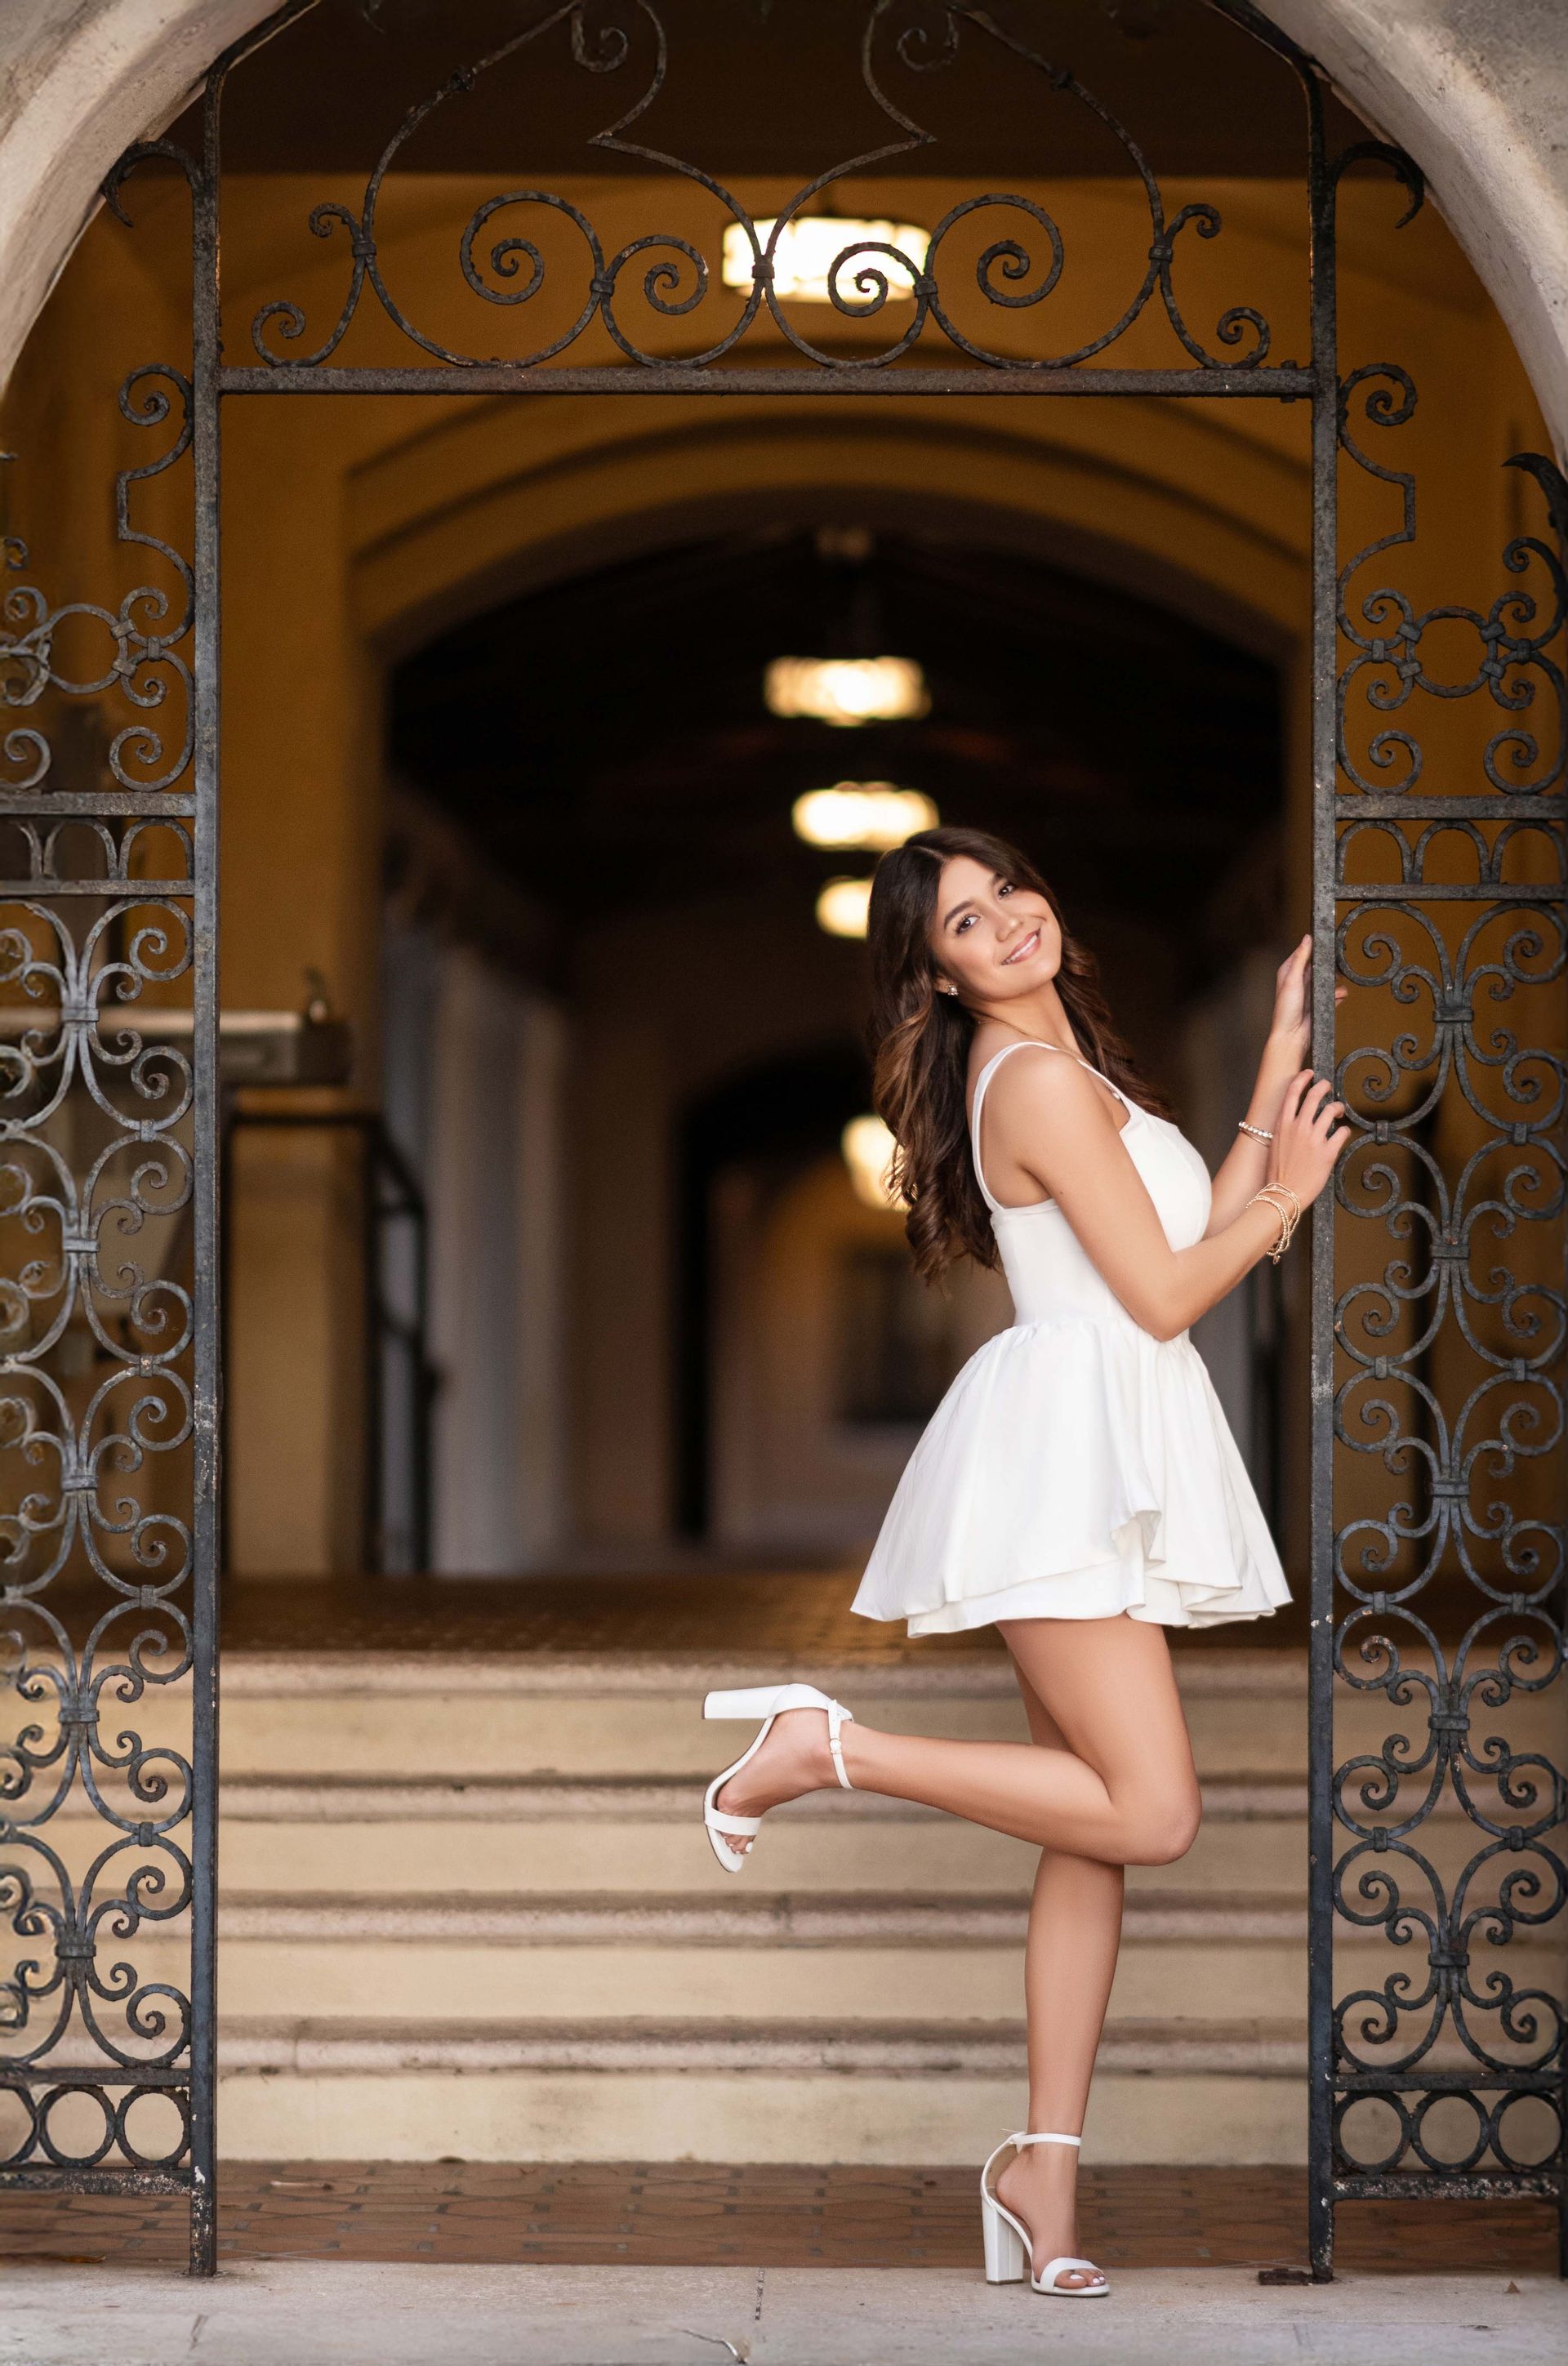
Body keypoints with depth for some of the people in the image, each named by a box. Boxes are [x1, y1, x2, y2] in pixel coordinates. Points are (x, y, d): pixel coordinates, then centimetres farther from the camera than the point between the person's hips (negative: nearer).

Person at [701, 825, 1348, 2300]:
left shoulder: (1071, 1068, 19)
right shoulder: (1037, 1079, -11)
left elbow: (1193, 1233, 17)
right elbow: (1165, 1296, -12)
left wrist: (1283, 1060, 20)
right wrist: (1287, 1196, 3)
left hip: (1103, 1460, 10)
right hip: (1064, 1449, -10)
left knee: (1091, 1827, 5)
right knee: (1150, 1813, -16)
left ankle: (1043, 2173, 4)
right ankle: (826, 1750, -9)